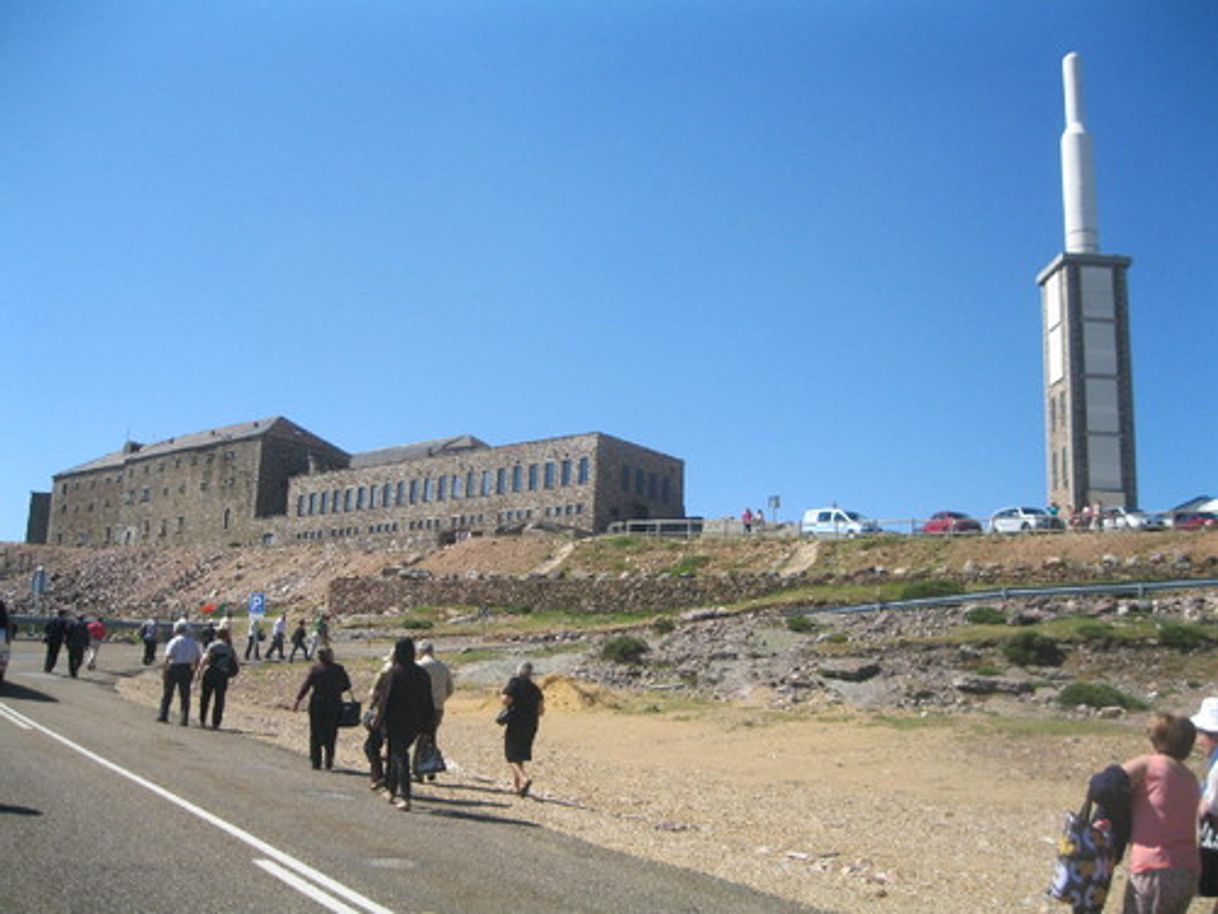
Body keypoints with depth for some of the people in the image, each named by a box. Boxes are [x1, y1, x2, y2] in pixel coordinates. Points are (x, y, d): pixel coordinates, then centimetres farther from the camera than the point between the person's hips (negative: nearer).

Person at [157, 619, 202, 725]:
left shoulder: (174, 641, -8)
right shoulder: (193, 642, 8)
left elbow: (168, 657, -16)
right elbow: (198, 658, 10)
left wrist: (164, 670, -13)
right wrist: (194, 670, 18)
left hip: (174, 668, -4)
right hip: (187, 669, 4)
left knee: (167, 693, 11)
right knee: (185, 695, 6)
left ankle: (163, 716, 17)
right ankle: (185, 719, 3)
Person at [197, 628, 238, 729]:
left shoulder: (212, 646, 0)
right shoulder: (230, 649, 10)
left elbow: (205, 659, -14)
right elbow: (237, 666, 9)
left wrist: (198, 672, -14)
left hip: (210, 674, -2)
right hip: (223, 677, 2)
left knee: (204, 698, 12)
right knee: (219, 701, 8)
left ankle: (202, 721, 13)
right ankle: (215, 723, 4)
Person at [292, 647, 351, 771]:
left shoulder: (315, 669, -5)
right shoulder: (339, 669, -2)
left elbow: (306, 685, -6)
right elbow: (347, 685, 3)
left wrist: (298, 700, -1)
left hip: (317, 704, -1)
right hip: (334, 704, 1)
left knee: (315, 734, 10)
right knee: (330, 734, 9)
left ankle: (316, 761, 10)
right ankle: (329, 763, 7)